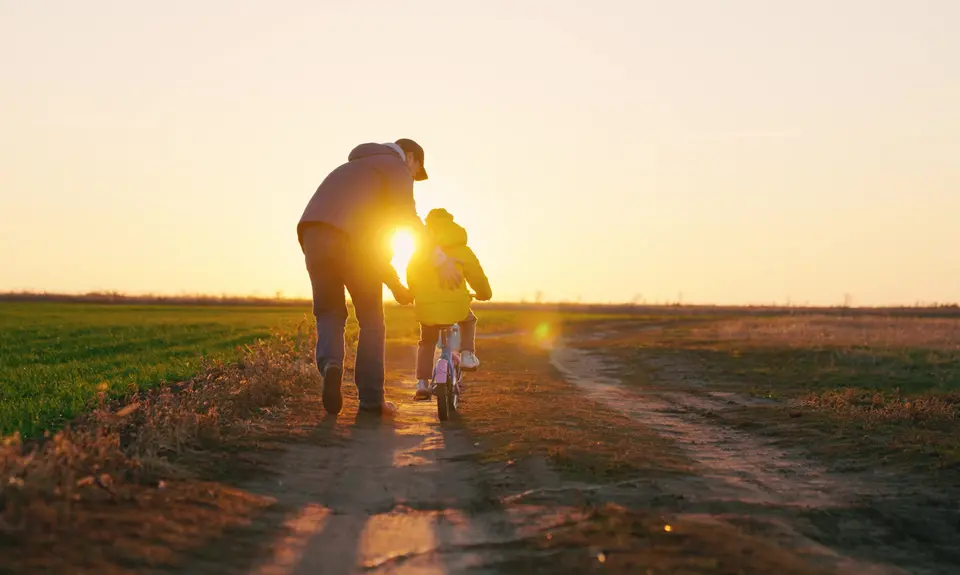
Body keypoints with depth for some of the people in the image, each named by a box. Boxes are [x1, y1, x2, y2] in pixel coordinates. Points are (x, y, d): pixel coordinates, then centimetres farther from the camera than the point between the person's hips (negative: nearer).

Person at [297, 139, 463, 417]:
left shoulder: (354, 173, 41)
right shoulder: (396, 166, 17)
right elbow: (405, 216, -3)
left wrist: (395, 283, 40)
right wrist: (439, 258, -5)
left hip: (313, 236, 6)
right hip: (349, 239, -6)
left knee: (330, 314, 16)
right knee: (371, 320, 11)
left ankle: (331, 365, -15)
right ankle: (371, 399, 11)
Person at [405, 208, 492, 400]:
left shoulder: (421, 249, 12)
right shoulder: (462, 250, 5)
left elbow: (411, 276, 21)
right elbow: (477, 276, 8)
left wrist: (416, 295, 40)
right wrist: (485, 294, 27)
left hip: (426, 307, 1)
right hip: (456, 305, -1)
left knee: (426, 342, 24)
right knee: (469, 320, 33)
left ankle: (422, 383, 14)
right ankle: (467, 354, 16)